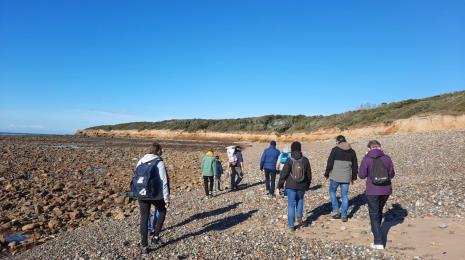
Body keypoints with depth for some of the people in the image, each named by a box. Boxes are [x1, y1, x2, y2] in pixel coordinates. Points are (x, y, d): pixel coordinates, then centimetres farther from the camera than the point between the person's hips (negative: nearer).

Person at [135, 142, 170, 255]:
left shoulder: (140, 162, 5)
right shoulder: (159, 163, -11)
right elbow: (164, 183, -13)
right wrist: (167, 199, -7)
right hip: (157, 196, -4)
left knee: (144, 219, 12)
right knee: (162, 212, 24)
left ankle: (144, 246, 15)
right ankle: (155, 236, 21)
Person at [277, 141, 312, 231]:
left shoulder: (289, 161, -11)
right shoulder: (305, 160, -2)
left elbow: (283, 174, -10)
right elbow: (309, 174, 7)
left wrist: (280, 185, 0)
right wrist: (308, 184, 21)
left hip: (291, 186, -2)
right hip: (302, 186, 2)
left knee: (291, 205, 5)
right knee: (300, 200, 28)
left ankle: (291, 225, 7)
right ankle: (299, 217, 13)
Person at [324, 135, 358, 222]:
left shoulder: (335, 150, -7)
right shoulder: (352, 151, 7)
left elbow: (330, 163, -9)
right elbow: (355, 165, 12)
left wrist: (326, 174, 3)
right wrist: (353, 177, 21)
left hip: (335, 176, -3)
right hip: (346, 178, 3)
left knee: (332, 191, 18)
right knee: (344, 196, 10)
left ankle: (336, 211, 9)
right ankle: (344, 216, 13)